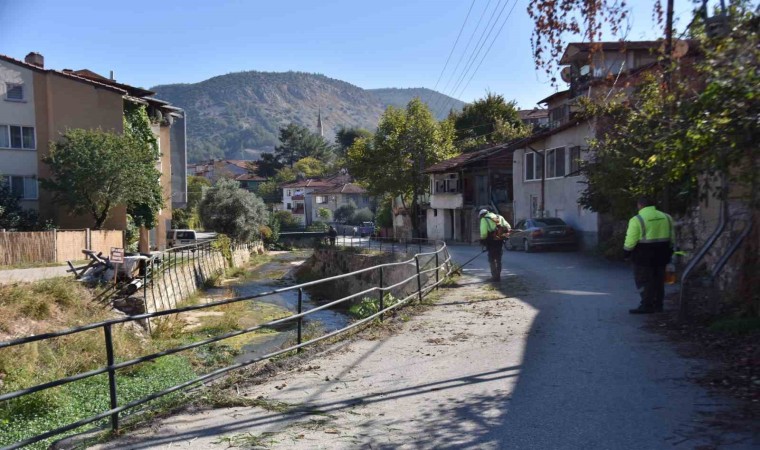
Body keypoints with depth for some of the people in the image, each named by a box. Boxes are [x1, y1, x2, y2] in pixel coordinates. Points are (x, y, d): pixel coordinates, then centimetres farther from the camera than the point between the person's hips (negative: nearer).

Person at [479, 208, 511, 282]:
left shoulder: (484, 219, 1)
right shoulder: (499, 217, 18)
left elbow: (483, 232, -11)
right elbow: (508, 227, 9)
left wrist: (483, 240, 3)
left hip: (491, 242, -5)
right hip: (500, 241, 5)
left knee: (492, 260, 5)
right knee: (498, 259, 15)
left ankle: (495, 276, 1)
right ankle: (498, 276, 18)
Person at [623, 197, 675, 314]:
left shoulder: (637, 220, -12)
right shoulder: (666, 217, 8)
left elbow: (630, 240, -14)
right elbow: (672, 238, 13)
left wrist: (627, 253, -1)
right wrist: (669, 252, 21)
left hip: (644, 256, -6)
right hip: (661, 255, 6)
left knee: (644, 281, 0)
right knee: (658, 281, 14)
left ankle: (647, 306, -1)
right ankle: (658, 305, 20)